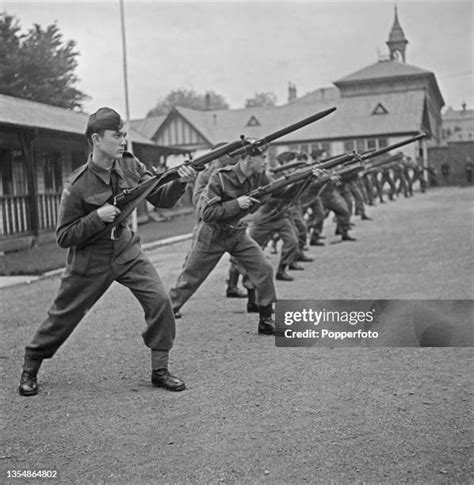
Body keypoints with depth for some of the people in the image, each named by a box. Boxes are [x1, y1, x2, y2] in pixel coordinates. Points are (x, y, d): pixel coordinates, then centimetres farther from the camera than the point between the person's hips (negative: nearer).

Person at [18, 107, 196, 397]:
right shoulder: (78, 186, -19)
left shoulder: (130, 166, -6)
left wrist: (180, 183, -24)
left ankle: (160, 370, 3)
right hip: (90, 259, -3)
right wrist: (98, 216, -27)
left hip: (126, 249, 4)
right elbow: (64, 237, -14)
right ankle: (30, 368, 33)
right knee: (63, 316, 9)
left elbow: (162, 199, -4)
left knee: (160, 301, -13)